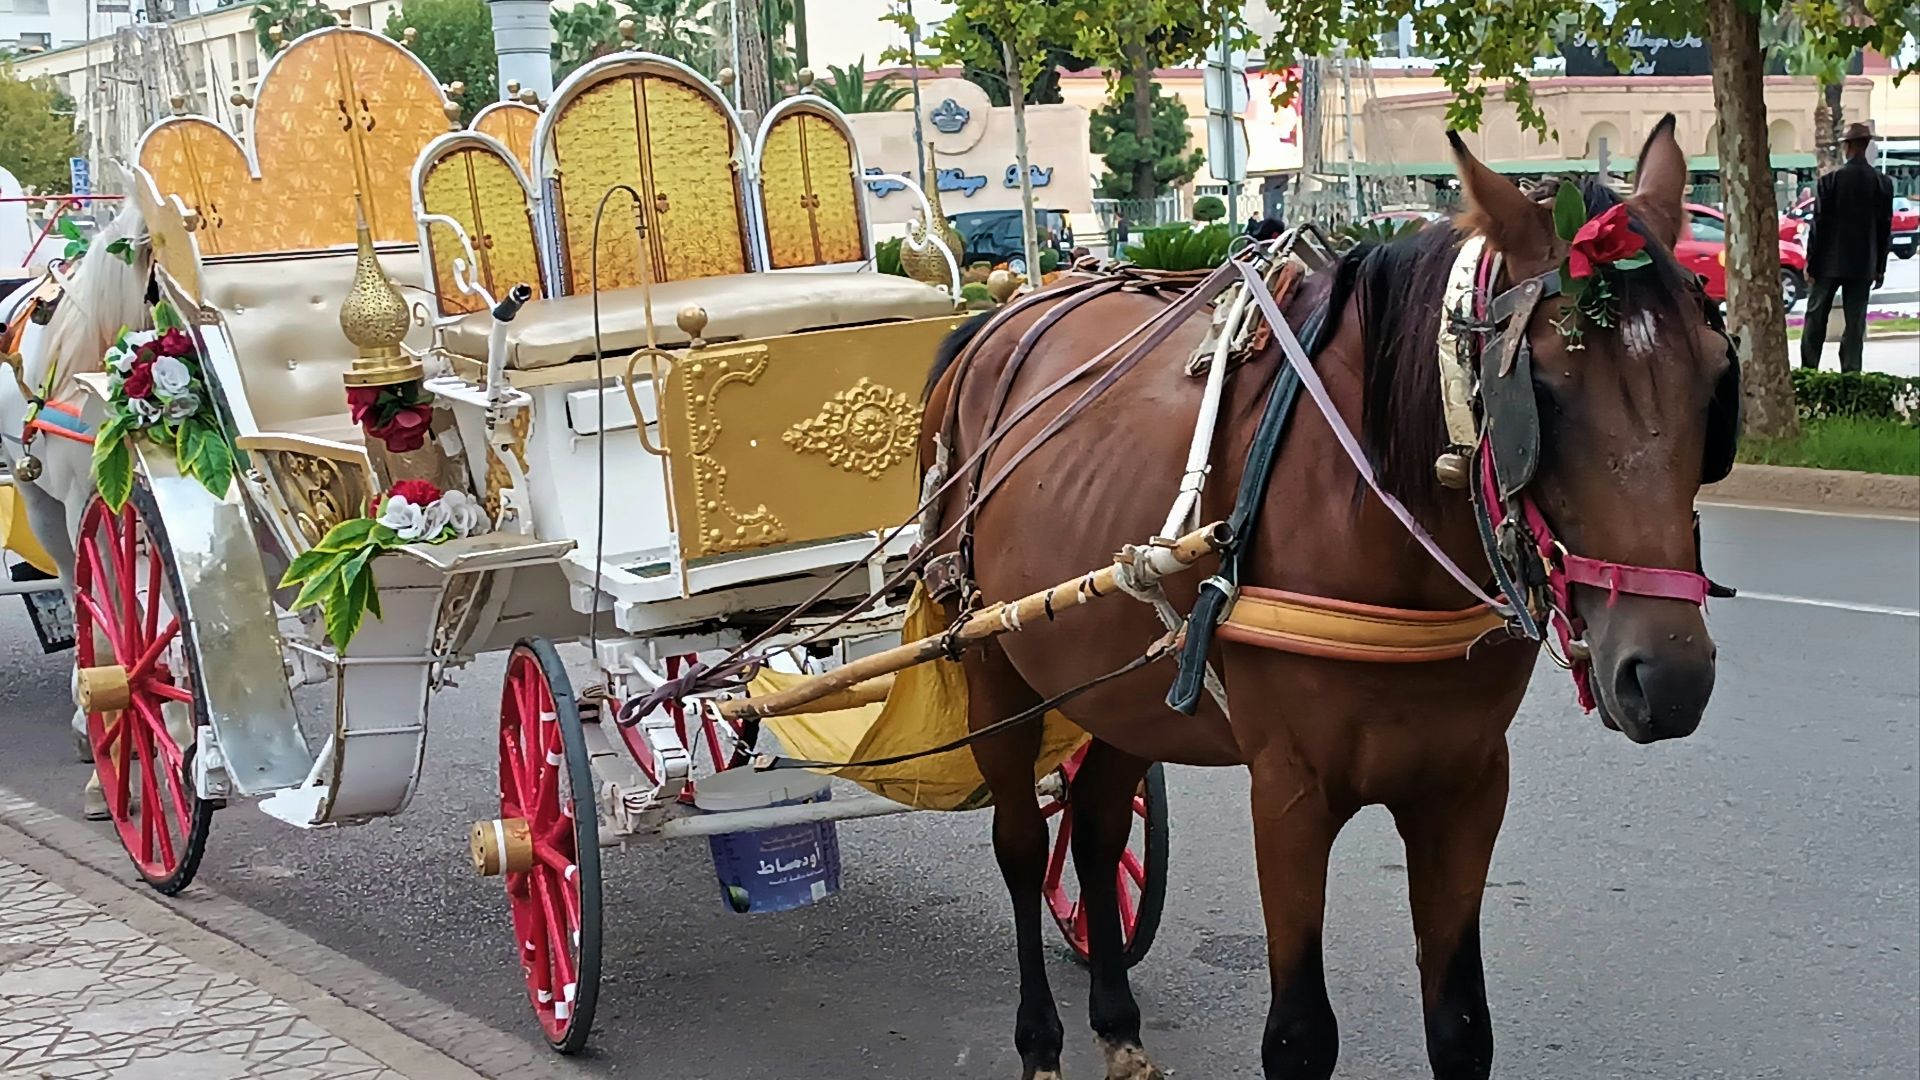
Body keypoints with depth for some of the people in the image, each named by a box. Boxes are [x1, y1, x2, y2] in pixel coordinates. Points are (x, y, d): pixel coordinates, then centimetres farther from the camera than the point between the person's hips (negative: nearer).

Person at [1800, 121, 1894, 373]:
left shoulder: (1829, 180, -9)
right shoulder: (1883, 183, -2)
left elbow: (1818, 225, -7)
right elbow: (1885, 228, 2)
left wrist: (1810, 262, 1)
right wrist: (1880, 268, 10)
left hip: (1830, 262, -2)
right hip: (1863, 264, 2)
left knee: (1816, 318, 8)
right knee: (1855, 321, 5)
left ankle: (1808, 370, 7)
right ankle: (1850, 373, 3)